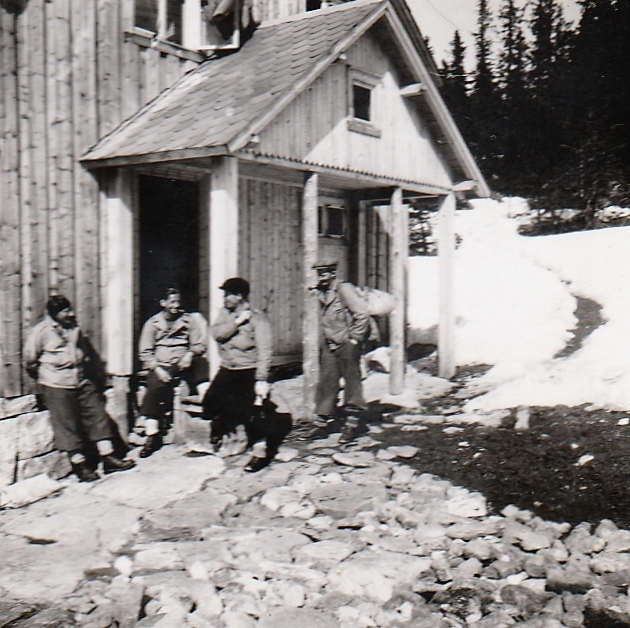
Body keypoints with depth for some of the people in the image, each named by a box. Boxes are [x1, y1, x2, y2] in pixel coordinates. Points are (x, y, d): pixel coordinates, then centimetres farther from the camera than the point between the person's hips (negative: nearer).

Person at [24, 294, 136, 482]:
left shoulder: (75, 329, 10)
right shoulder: (41, 331, -7)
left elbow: (86, 353, 25)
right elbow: (29, 360, -2)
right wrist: (45, 377, 6)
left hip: (82, 382, 6)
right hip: (56, 387, -6)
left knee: (97, 413, 1)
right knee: (67, 424, -3)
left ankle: (108, 456, 5)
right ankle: (79, 464, 6)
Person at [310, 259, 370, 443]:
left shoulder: (344, 289, -12)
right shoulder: (322, 293, 10)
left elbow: (363, 314, -16)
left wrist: (354, 338, -14)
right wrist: (323, 341, 15)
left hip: (346, 345, -7)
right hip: (328, 346, 7)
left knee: (352, 383, 3)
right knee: (326, 384, 8)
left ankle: (351, 426, 10)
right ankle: (321, 424, 14)